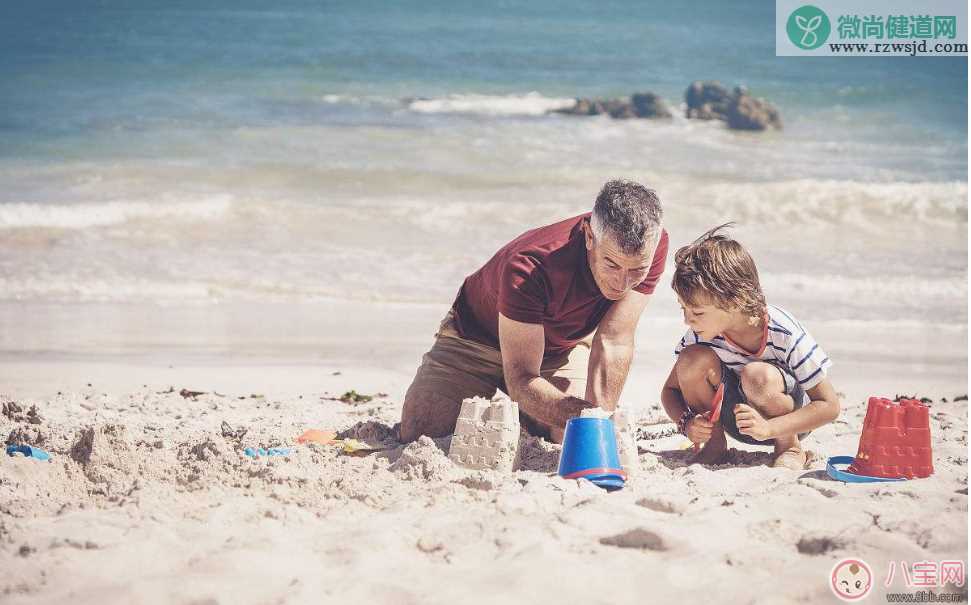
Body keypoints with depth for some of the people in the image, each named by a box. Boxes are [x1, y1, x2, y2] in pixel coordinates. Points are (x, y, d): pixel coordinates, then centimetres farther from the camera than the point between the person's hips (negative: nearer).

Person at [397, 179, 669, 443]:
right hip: (478, 340, -3)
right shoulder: (530, 268, -42)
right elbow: (521, 380, -40)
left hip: (562, 346, 3)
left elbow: (614, 344, -28)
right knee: (418, 434, -17)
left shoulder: (652, 247, -30)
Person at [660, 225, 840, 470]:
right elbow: (670, 389, -1)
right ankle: (714, 444, -4)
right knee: (693, 359, -24)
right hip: (735, 418, 4)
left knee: (757, 375, -37)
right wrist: (686, 422, -25)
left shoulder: (783, 333, -27)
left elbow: (830, 406, -23)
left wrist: (768, 428, -37)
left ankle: (790, 448, -10)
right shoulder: (701, 334, -15)